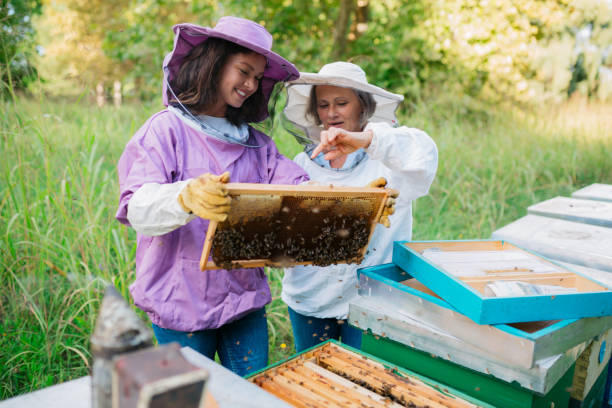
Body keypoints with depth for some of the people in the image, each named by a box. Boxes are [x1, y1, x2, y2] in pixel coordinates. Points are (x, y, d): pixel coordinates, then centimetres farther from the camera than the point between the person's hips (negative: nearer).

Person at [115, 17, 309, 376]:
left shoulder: (255, 143, 10)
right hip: (182, 303, -4)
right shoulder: (167, 129, -6)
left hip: (245, 298, 5)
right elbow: (137, 208, -19)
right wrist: (186, 197, -41)